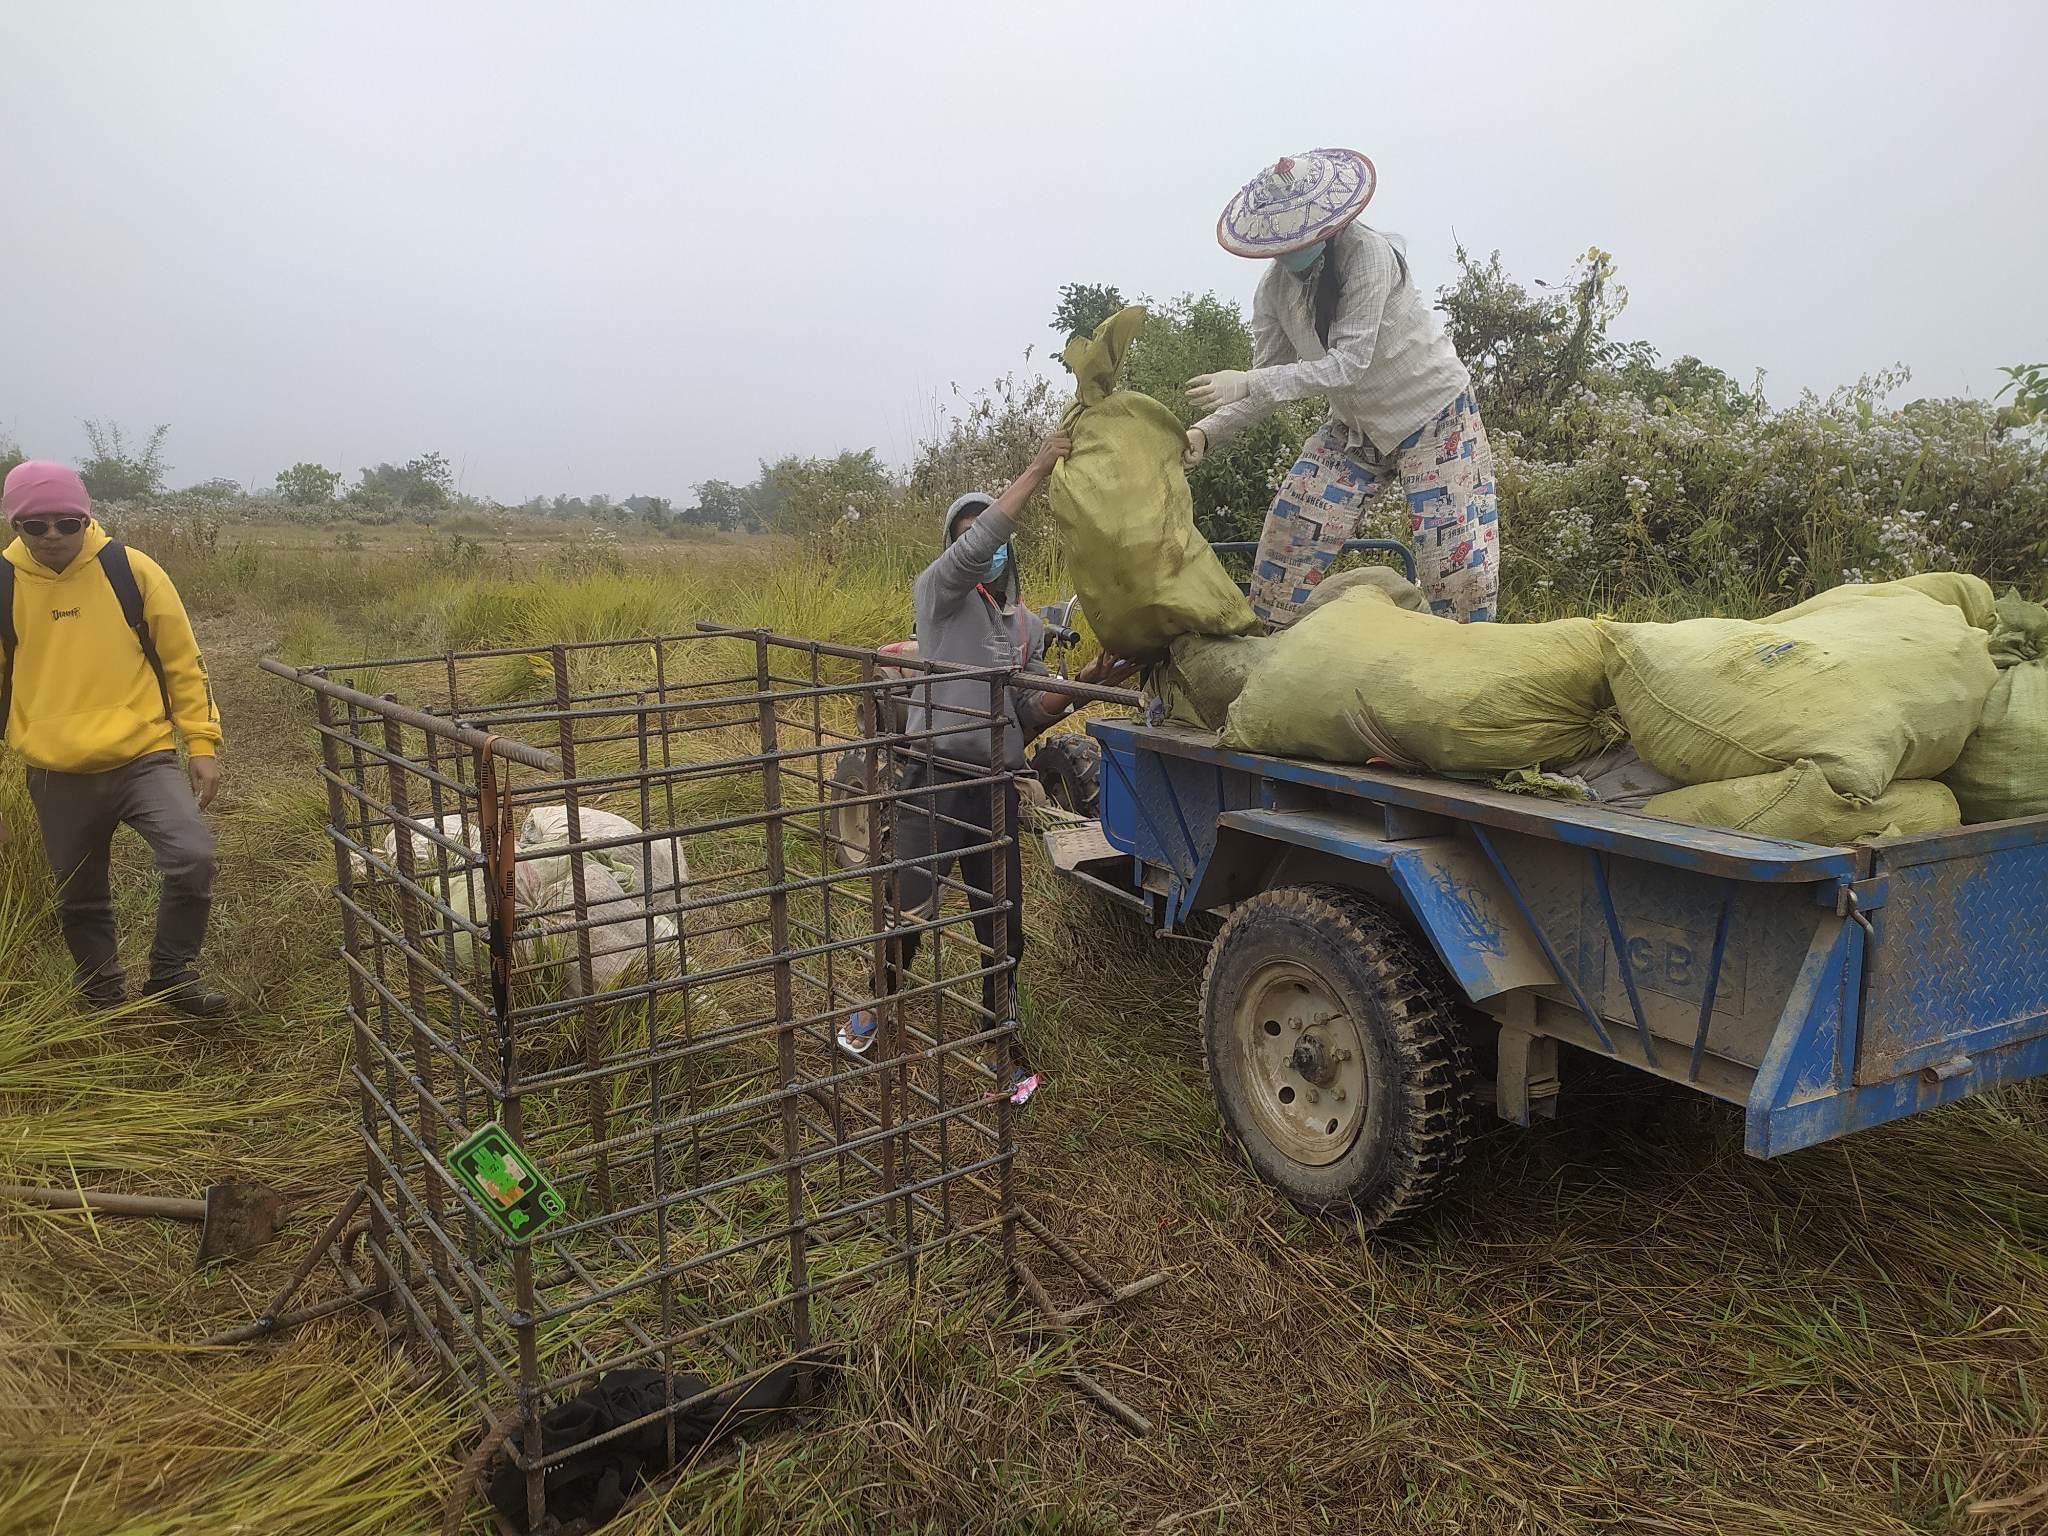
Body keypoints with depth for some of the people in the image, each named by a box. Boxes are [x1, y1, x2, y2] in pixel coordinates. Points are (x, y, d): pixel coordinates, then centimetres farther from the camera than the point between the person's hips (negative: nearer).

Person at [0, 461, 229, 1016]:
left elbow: (183, 663, 2)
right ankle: (104, 998, 33)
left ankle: (172, 974, 2)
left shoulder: (132, 570, -4)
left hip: (145, 757, -2)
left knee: (193, 857, -21)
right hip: (57, 777, 2)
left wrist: (203, 743, -2)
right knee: (80, 899, 12)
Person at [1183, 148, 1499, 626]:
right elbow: (1268, 383, -6)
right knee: (1288, 537, -2)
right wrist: (1206, 432, -24)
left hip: (1434, 416, -5)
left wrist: (1249, 383, -40)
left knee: (1457, 561, -9)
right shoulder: (1273, 289, -9)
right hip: (1354, 427, 6)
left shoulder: (1367, 253, -26)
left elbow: (1351, 363, -33)